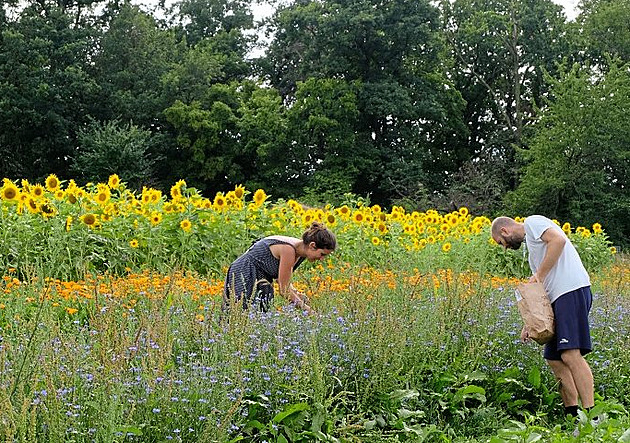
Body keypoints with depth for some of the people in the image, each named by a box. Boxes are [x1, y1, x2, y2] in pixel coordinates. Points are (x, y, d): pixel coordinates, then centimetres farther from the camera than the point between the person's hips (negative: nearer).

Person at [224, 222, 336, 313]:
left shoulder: (301, 251, 1)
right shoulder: (289, 250, -26)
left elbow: (283, 279, 12)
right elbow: (284, 290, -20)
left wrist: (296, 294, -5)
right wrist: (307, 309, -14)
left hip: (261, 280, 9)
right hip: (245, 277, -9)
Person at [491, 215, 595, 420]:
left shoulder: (533, 222, 4)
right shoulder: (530, 244, 30)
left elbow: (559, 240, -16)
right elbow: (541, 291, 28)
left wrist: (539, 275, -11)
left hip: (572, 290, -10)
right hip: (559, 297, 10)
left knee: (570, 354, -18)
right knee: (554, 359, 9)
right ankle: (572, 416, 11)